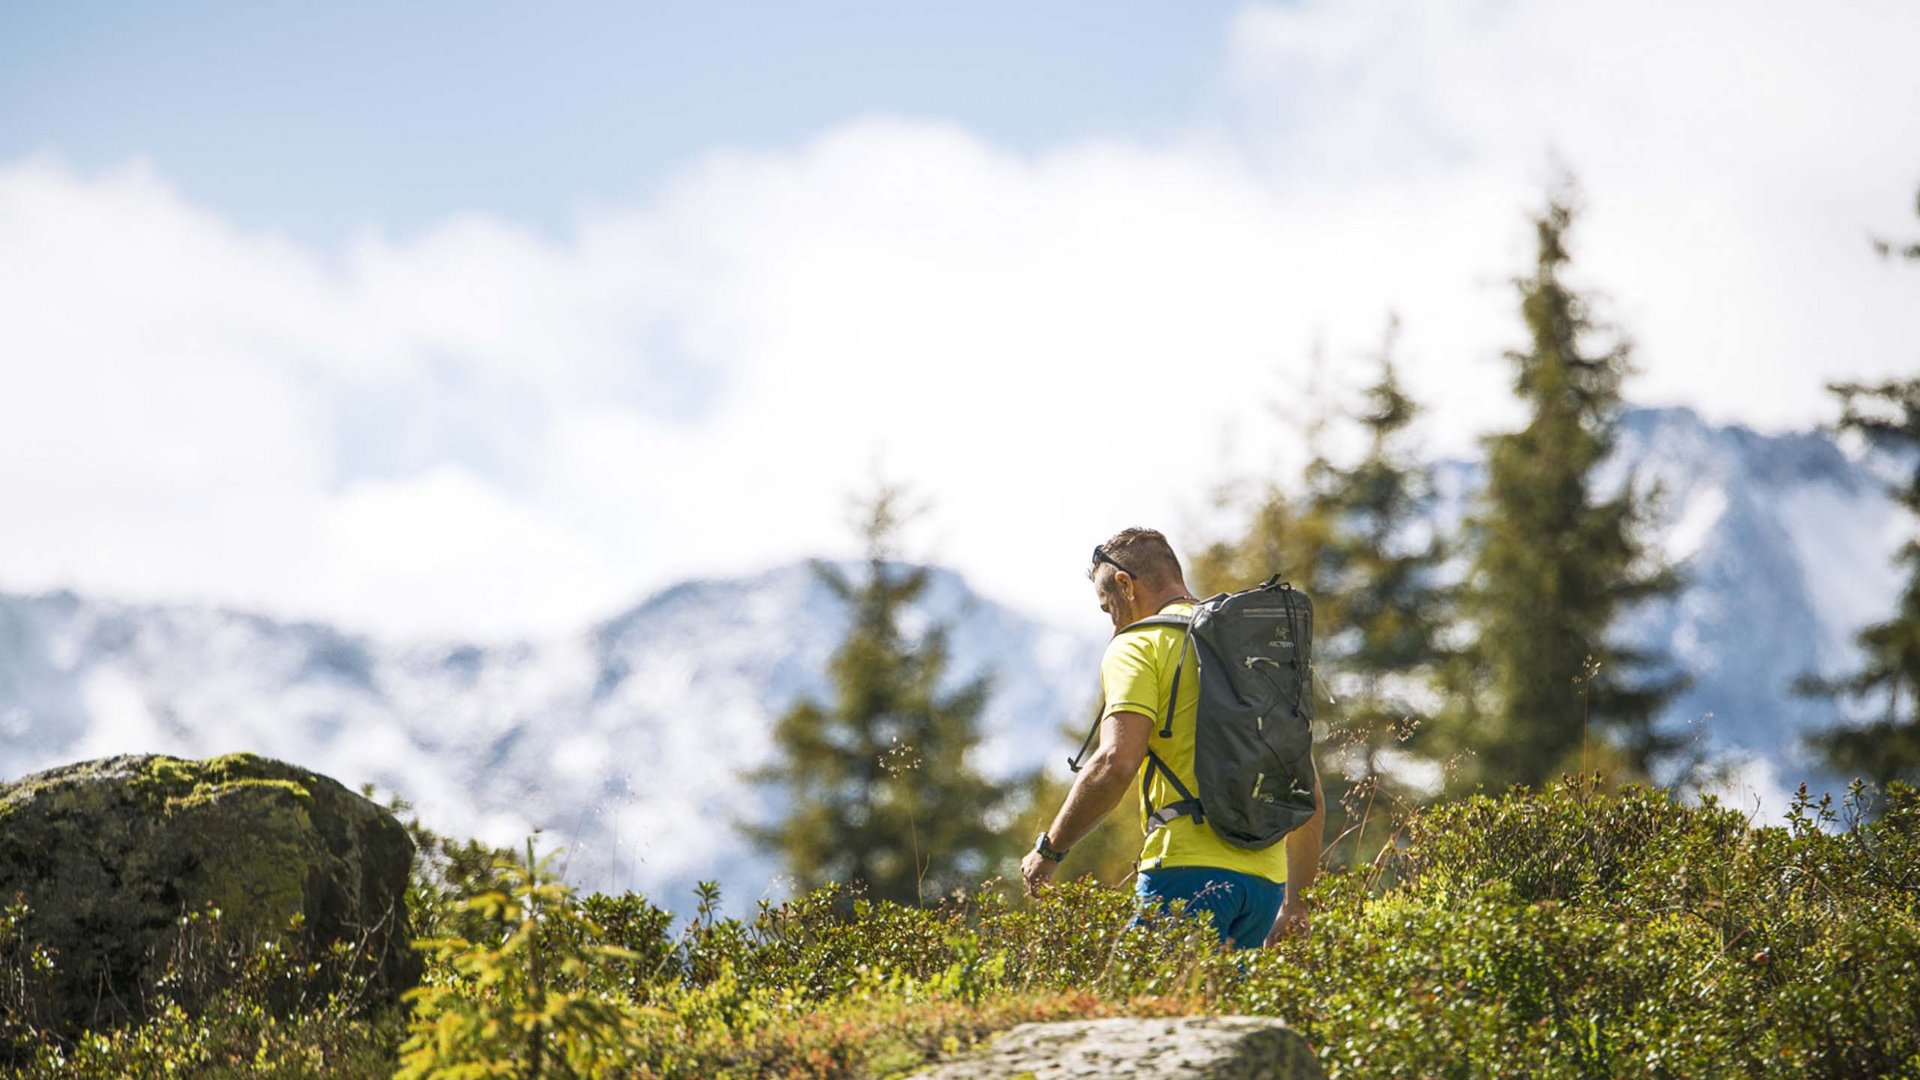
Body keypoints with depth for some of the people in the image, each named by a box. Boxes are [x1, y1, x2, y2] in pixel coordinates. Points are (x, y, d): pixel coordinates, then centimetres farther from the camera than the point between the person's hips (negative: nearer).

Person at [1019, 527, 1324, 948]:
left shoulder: (1139, 645, 1)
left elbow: (1116, 763, -14)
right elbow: (1311, 797, 22)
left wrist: (1049, 849, -2)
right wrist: (1296, 904, 27)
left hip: (1188, 870, -7)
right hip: (1265, 880, 7)